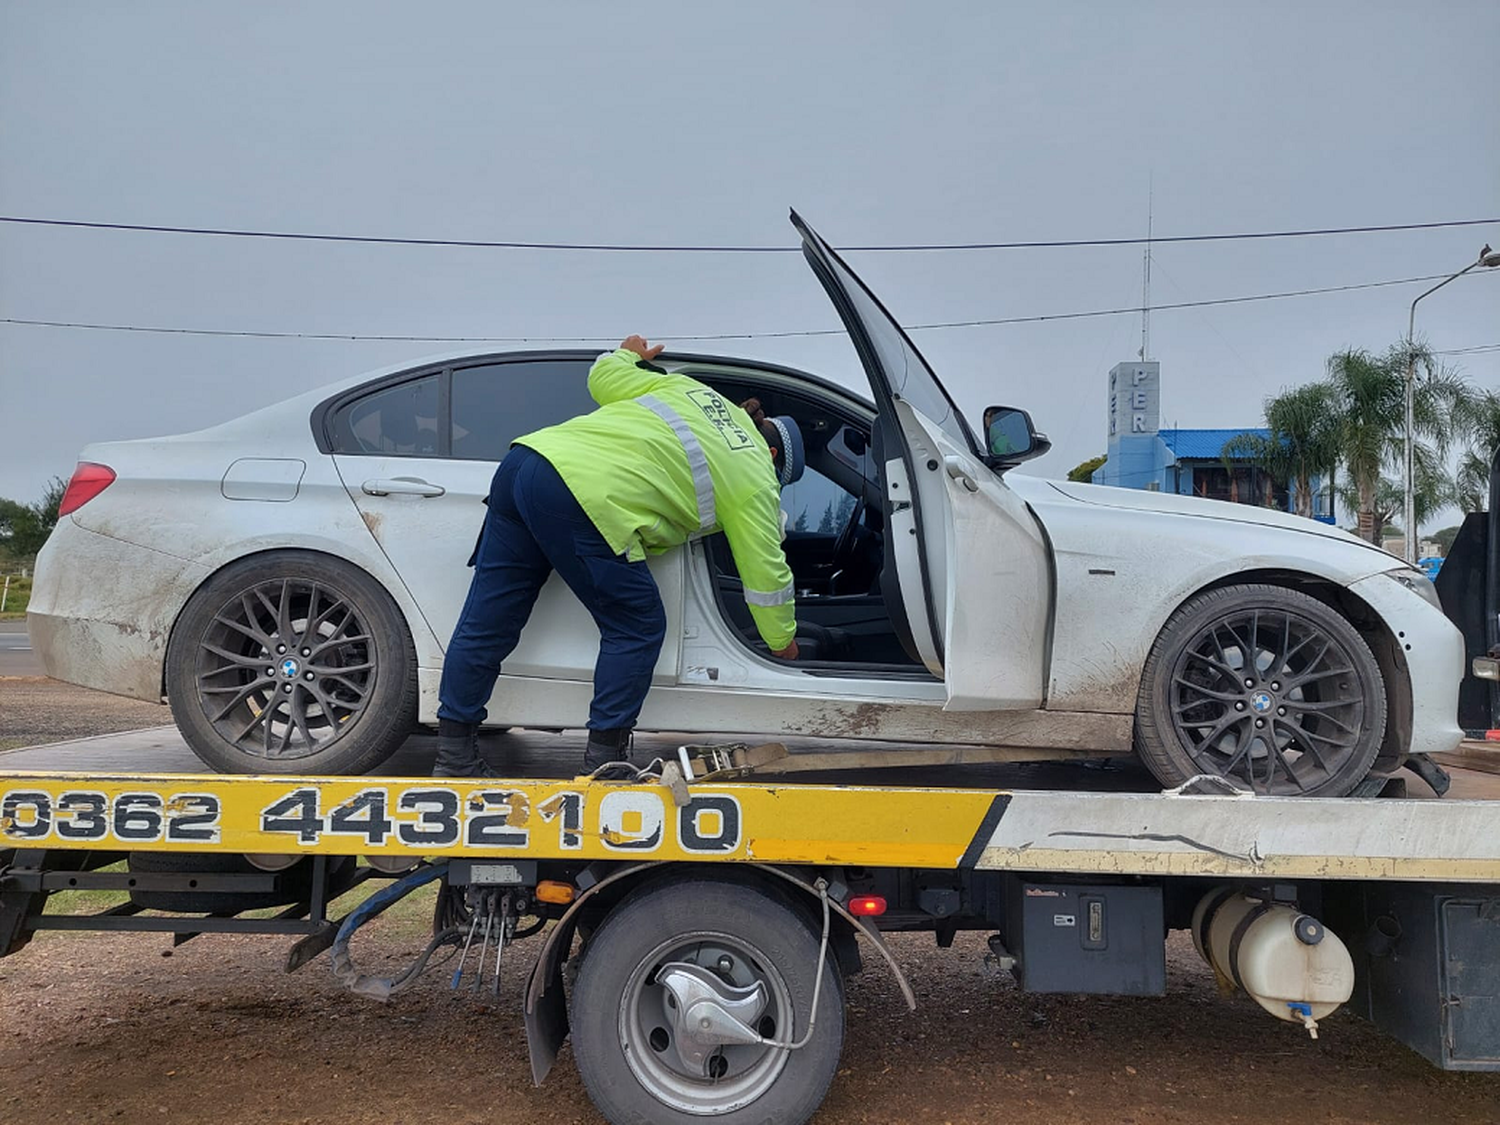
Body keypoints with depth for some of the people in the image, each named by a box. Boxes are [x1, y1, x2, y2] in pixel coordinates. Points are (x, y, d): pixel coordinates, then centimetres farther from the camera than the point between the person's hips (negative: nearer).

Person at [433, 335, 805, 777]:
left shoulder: (689, 389, 26)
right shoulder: (756, 481, 11)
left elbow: (603, 379, 29)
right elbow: (766, 572, 15)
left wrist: (626, 356, 51)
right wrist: (782, 640, 30)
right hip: (586, 503, -8)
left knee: (485, 622, 11)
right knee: (638, 629, 11)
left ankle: (454, 756, 22)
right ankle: (604, 757, 13)